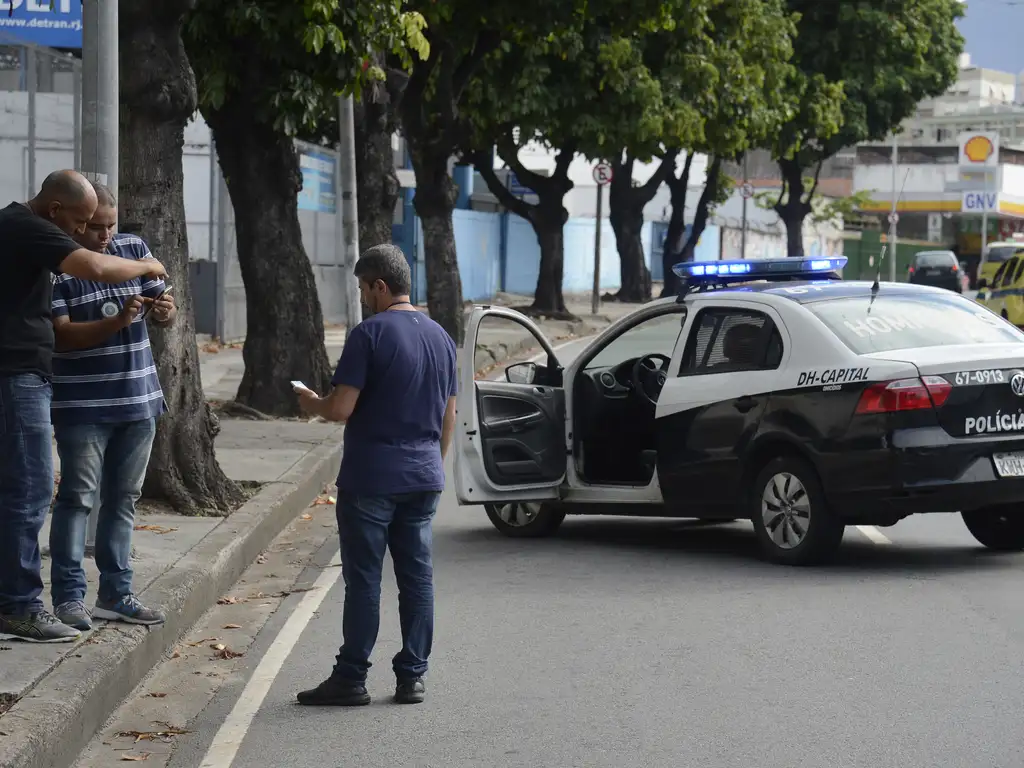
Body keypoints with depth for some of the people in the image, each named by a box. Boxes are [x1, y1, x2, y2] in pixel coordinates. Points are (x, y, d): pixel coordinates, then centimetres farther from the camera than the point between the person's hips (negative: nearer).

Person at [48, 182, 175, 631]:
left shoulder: (134, 249, 5)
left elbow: (163, 316, 8)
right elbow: (60, 334, -17)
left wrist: (164, 311, -16)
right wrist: (118, 321, -29)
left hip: (138, 399, 5)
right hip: (82, 405, -5)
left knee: (123, 498, 10)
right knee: (78, 498, -3)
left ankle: (116, 593, 18)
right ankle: (68, 595, 2)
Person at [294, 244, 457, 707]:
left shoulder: (369, 334, -12)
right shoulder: (440, 337, 10)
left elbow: (341, 408, -16)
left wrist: (311, 404, 4)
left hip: (371, 478, -6)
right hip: (424, 477, 6)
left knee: (363, 579, -1)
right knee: (417, 576, 8)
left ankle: (351, 679, 3)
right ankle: (412, 677, 11)